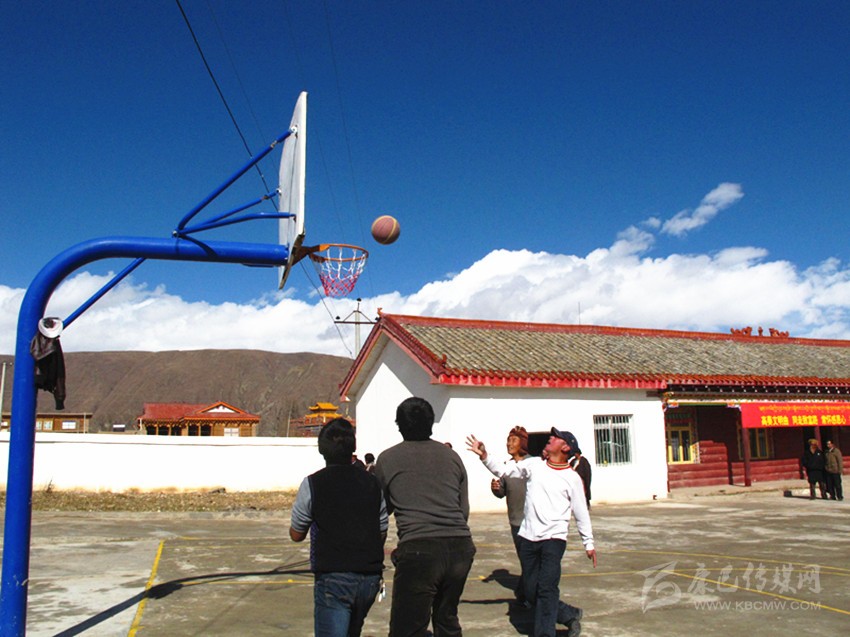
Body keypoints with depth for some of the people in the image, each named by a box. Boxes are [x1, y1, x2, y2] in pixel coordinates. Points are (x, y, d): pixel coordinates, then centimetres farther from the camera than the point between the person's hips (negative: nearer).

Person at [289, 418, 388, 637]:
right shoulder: (372, 483, 5)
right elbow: (382, 533, 12)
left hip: (333, 577, -5)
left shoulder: (312, 484, -6)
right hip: (370, 577, 5)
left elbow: (296, 535, 5)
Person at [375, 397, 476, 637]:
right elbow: (464, 509, 16)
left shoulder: (387, 459, 5)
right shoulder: (451, 456, 14)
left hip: (418, 548, -5)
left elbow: (382, 509, 16)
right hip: (461, 546, 5)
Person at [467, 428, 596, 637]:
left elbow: (581, 512, 6)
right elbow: (503, 470, 5)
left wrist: (588, 542, 7)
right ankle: (570, 615, 30)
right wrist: (484, 455, -9)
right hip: (528, 538, 4)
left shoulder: (572, 478, 1)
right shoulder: (533, 464, 7)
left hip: (554, 539, -4)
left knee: (547, 589, -14)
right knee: (531, 592, 10)